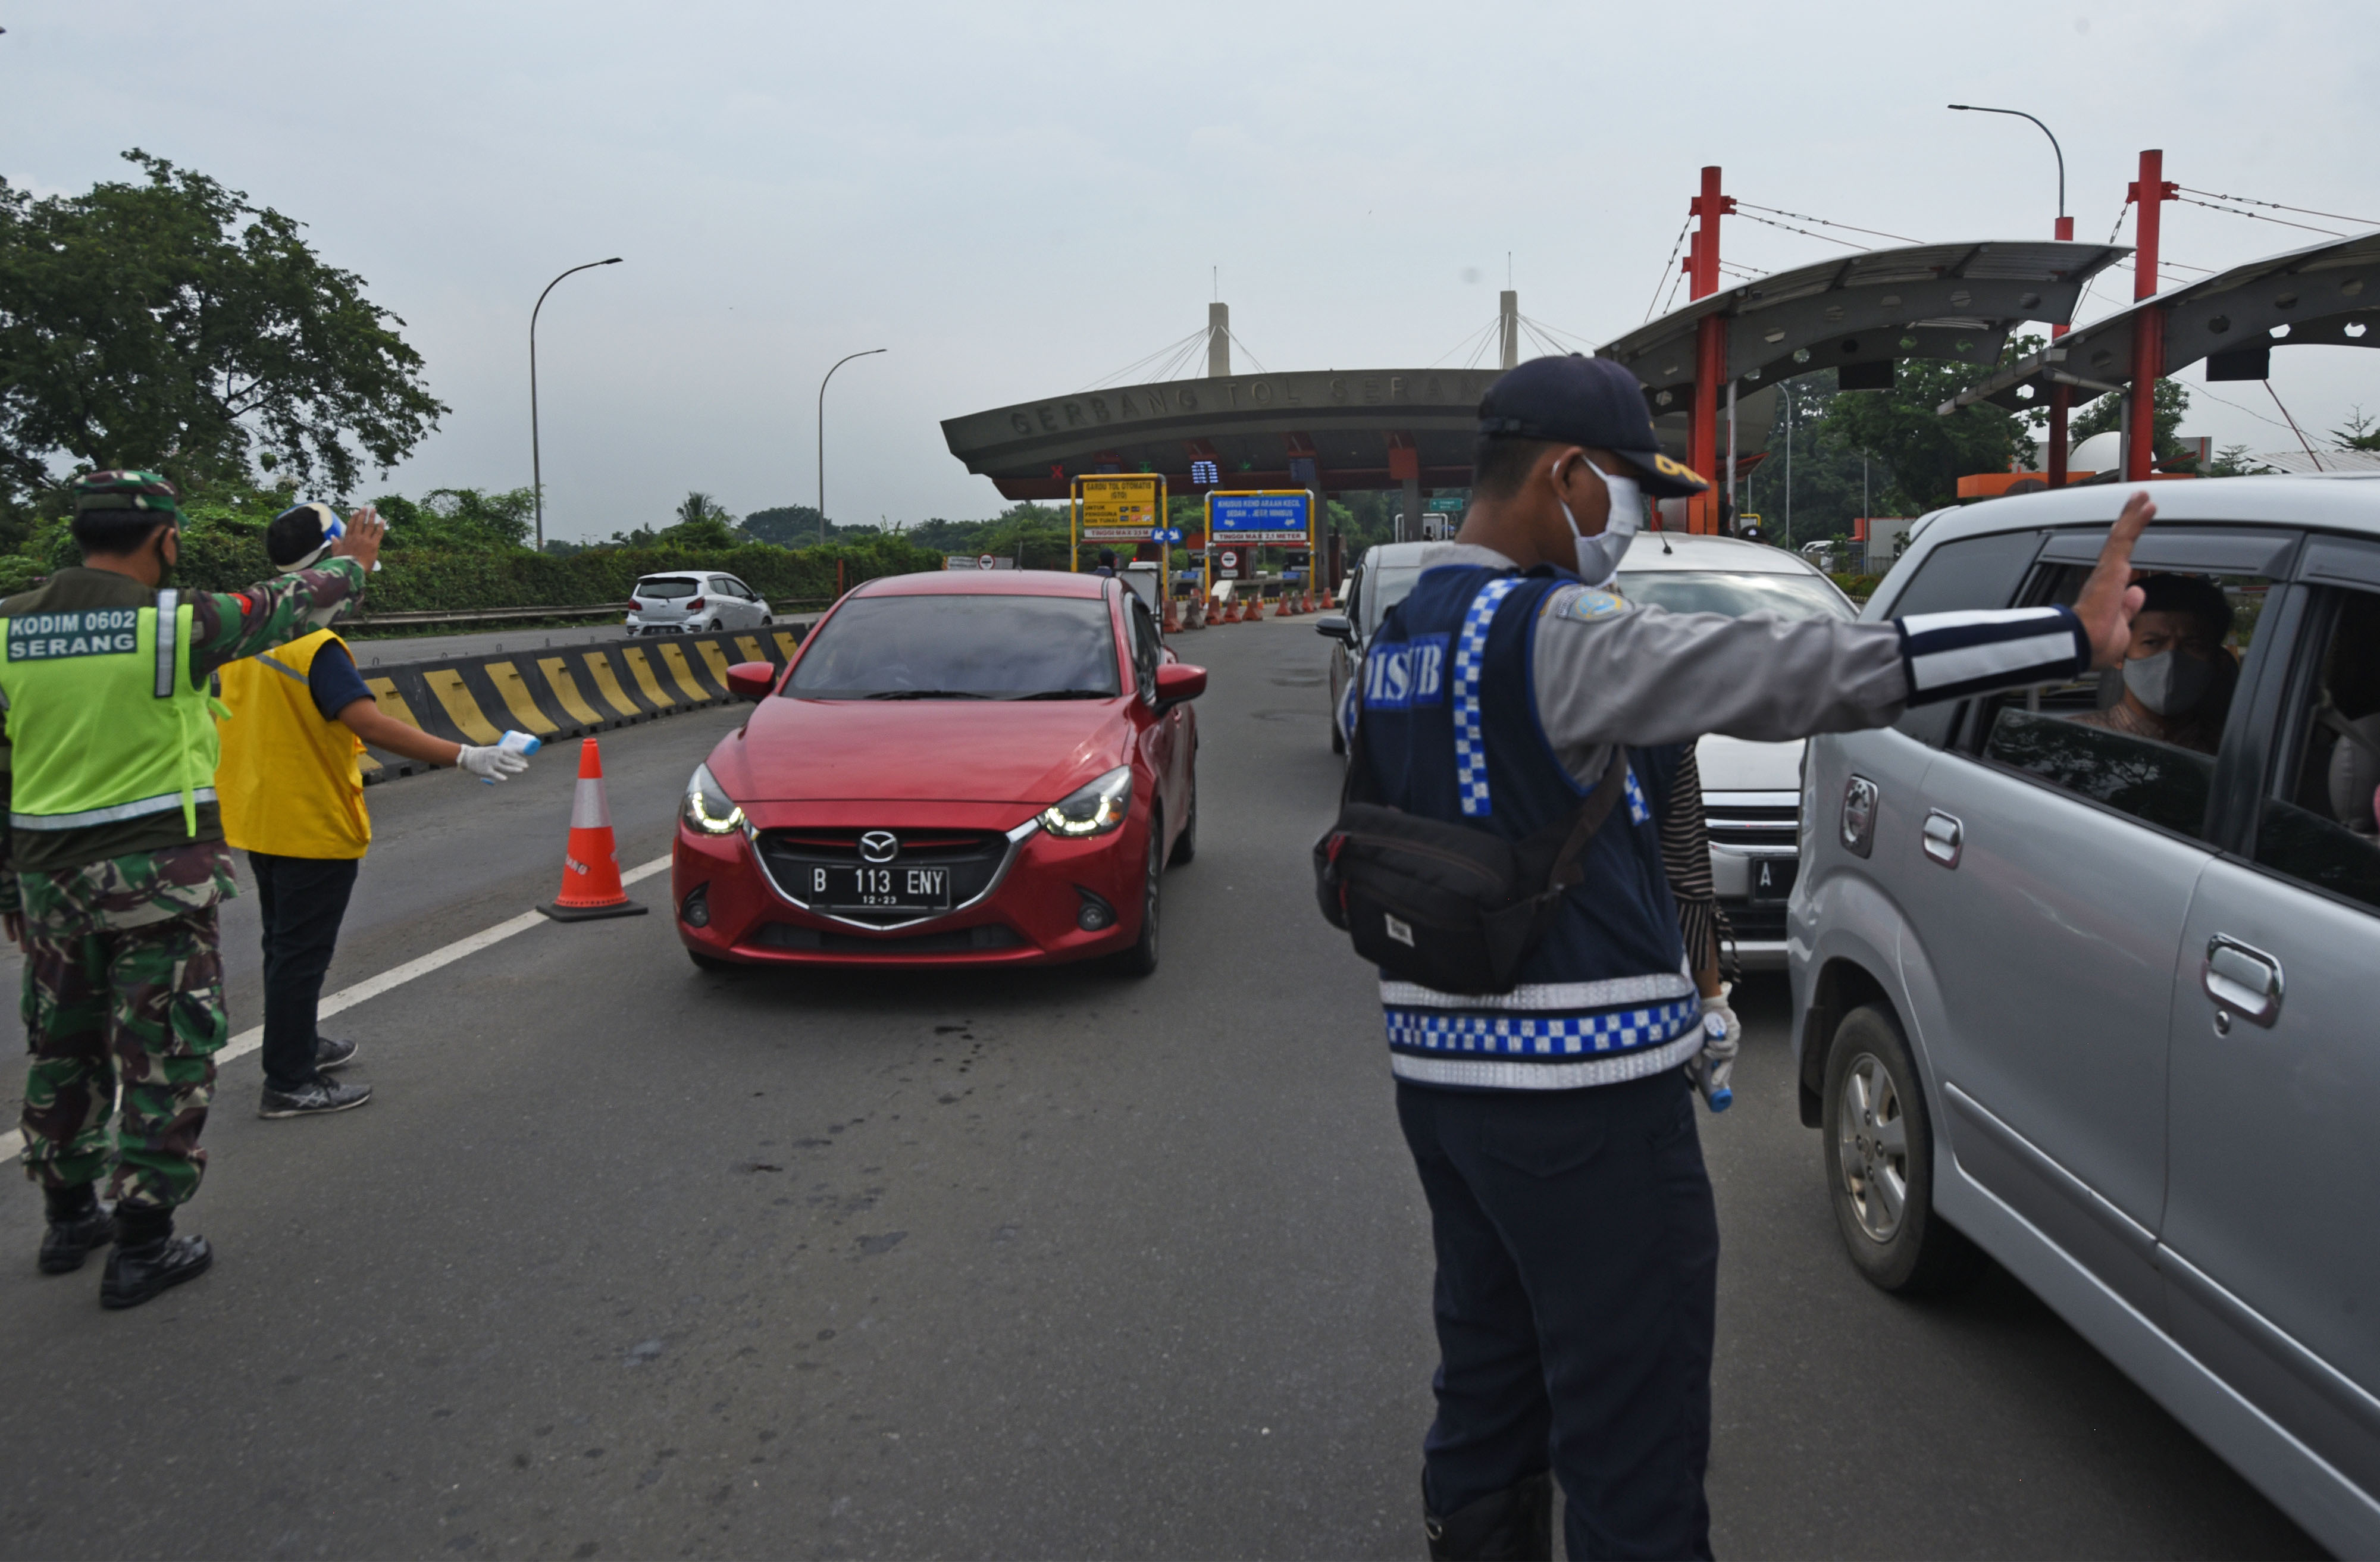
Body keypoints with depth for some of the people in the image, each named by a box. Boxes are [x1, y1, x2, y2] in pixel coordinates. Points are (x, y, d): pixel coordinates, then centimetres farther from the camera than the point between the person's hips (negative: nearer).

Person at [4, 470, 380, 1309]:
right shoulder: (176, 621, -12)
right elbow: (289, 609, 4)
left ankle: (69, 1217, 34)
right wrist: (351, 562, 24)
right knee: (163, 1057, 4)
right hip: (157, 877, -6)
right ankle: (143, 1247, 9)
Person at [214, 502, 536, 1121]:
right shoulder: (314, 646, -23)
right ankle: (289, 1085, 5)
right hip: (311, 825, -9)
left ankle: (297, 1043, 38)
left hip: (256, 818, 9)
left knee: (286, 942, 22)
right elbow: (372, 724, -34)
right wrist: (464, 756, -39)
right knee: (301, 951, -1)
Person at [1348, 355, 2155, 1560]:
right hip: (1582, 1096, -9)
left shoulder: (1397, 639, 10)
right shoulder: (1554, 635, -18)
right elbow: (1807, 670, -24)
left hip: (1439, 1073, 9)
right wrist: (2072, 636, -22)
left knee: (1485, 1404, 21)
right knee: (1632, 1455, 4)